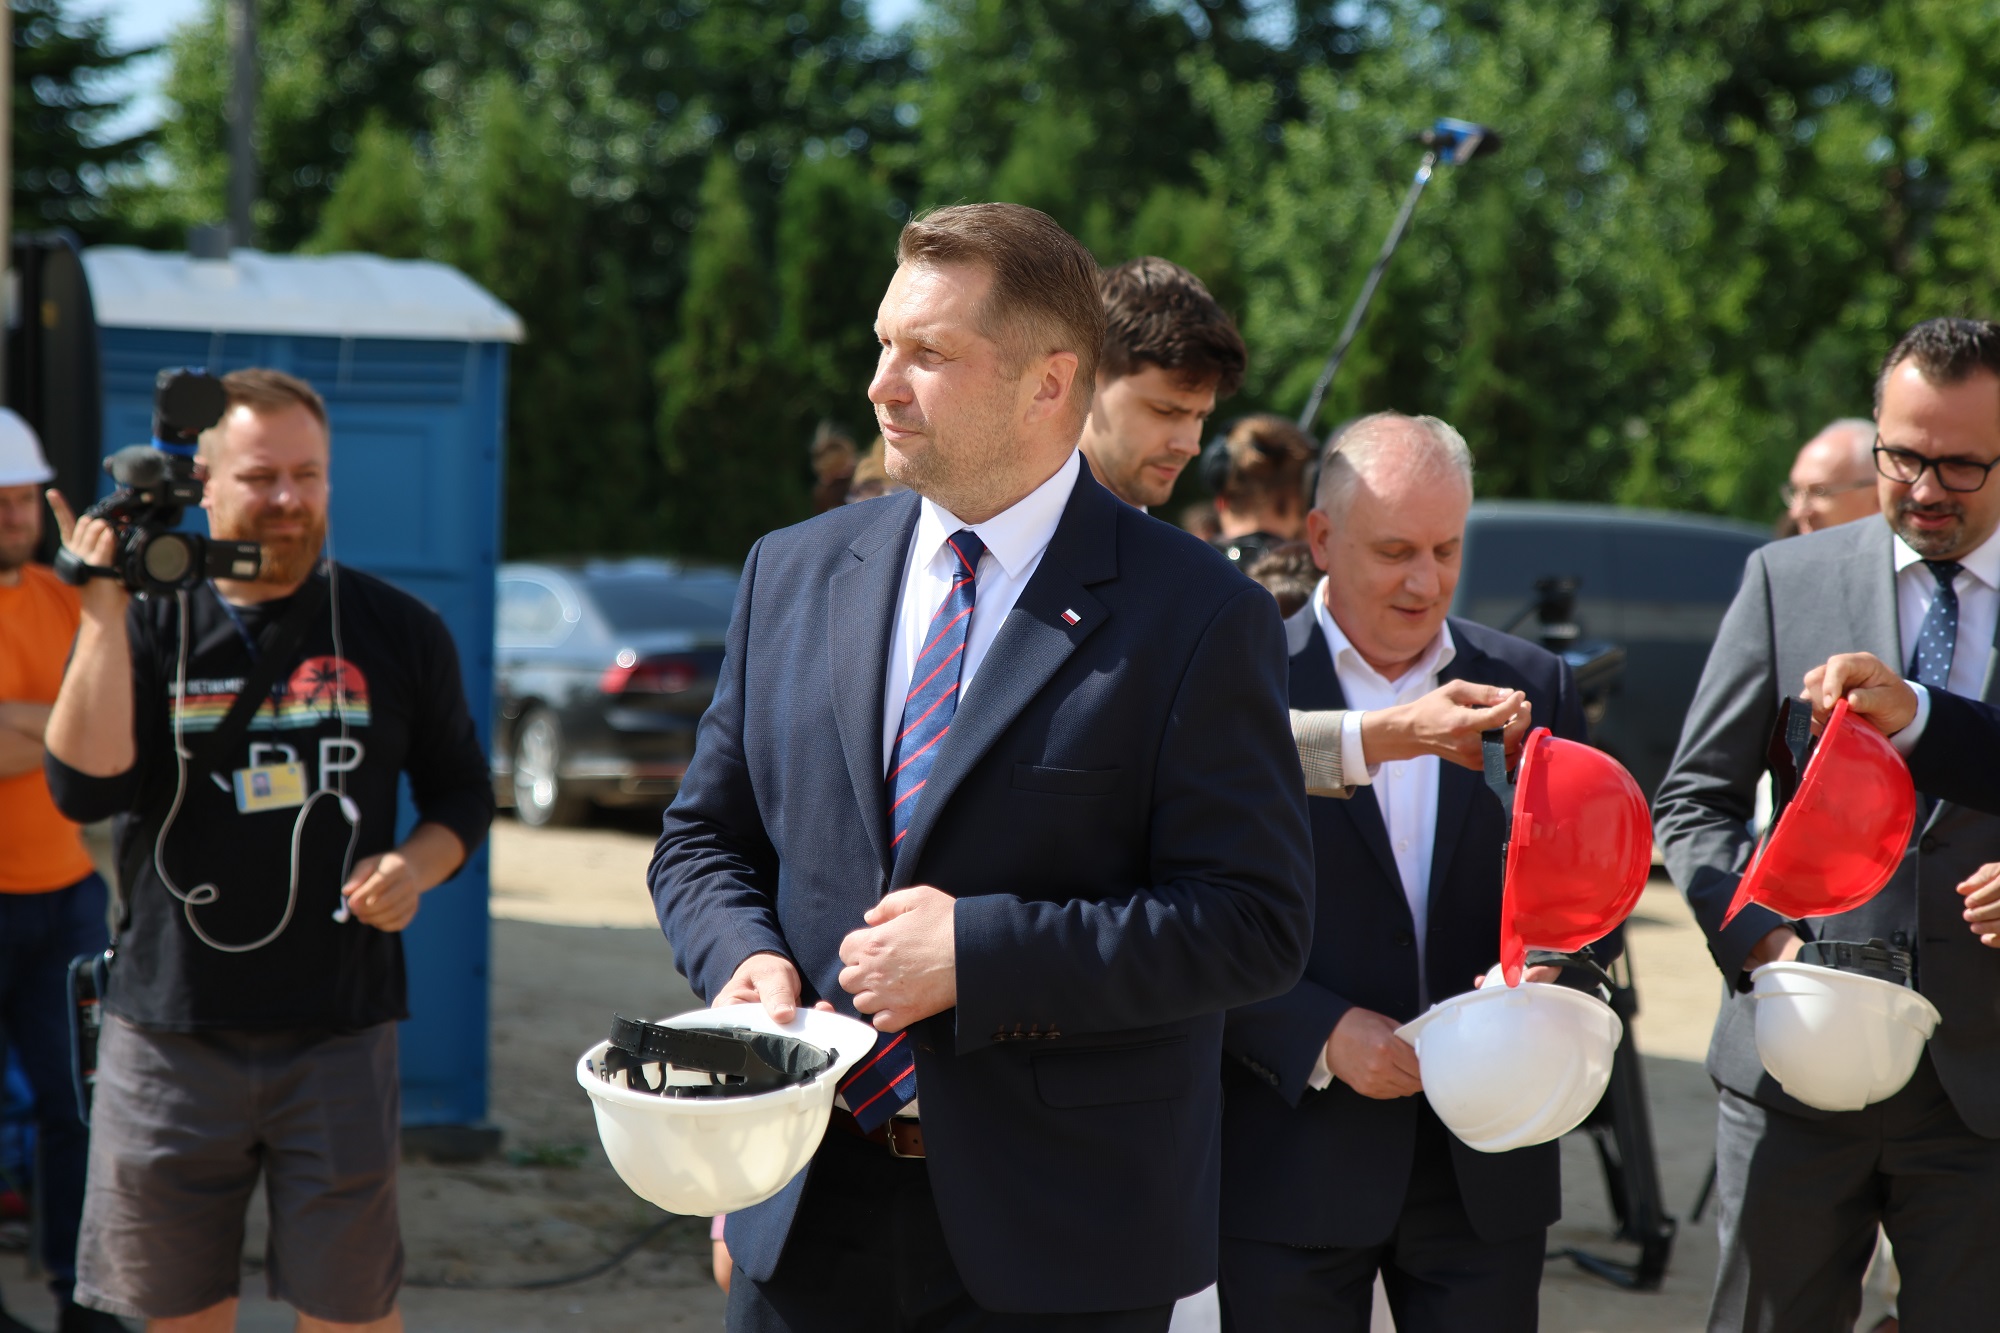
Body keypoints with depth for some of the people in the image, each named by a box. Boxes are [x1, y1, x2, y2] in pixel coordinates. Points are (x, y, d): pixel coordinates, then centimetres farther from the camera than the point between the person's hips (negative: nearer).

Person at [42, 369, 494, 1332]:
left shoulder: (397, 630, 5)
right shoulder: (146, 625, 3)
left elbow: (462, 793, 14)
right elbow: (84, 787, -12)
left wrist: (417, 865, -7)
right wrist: (104, 614, -16)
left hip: (339, 1033, 0)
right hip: (168, 1029, 0)